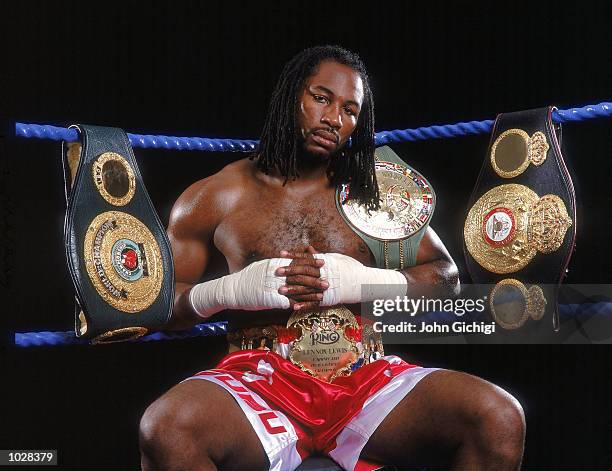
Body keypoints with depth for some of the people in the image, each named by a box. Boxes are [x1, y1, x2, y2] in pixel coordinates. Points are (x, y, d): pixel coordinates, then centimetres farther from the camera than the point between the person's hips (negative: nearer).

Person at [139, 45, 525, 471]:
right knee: (166, 428, -36)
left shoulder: (373, 192, 16)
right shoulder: (215, 197, 10)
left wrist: (363, 282, -8)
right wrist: (230, 290, -12)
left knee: (500, 418, -24)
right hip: (260, 382, -1)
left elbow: (446, 276, 11)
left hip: (367, 380, 2)